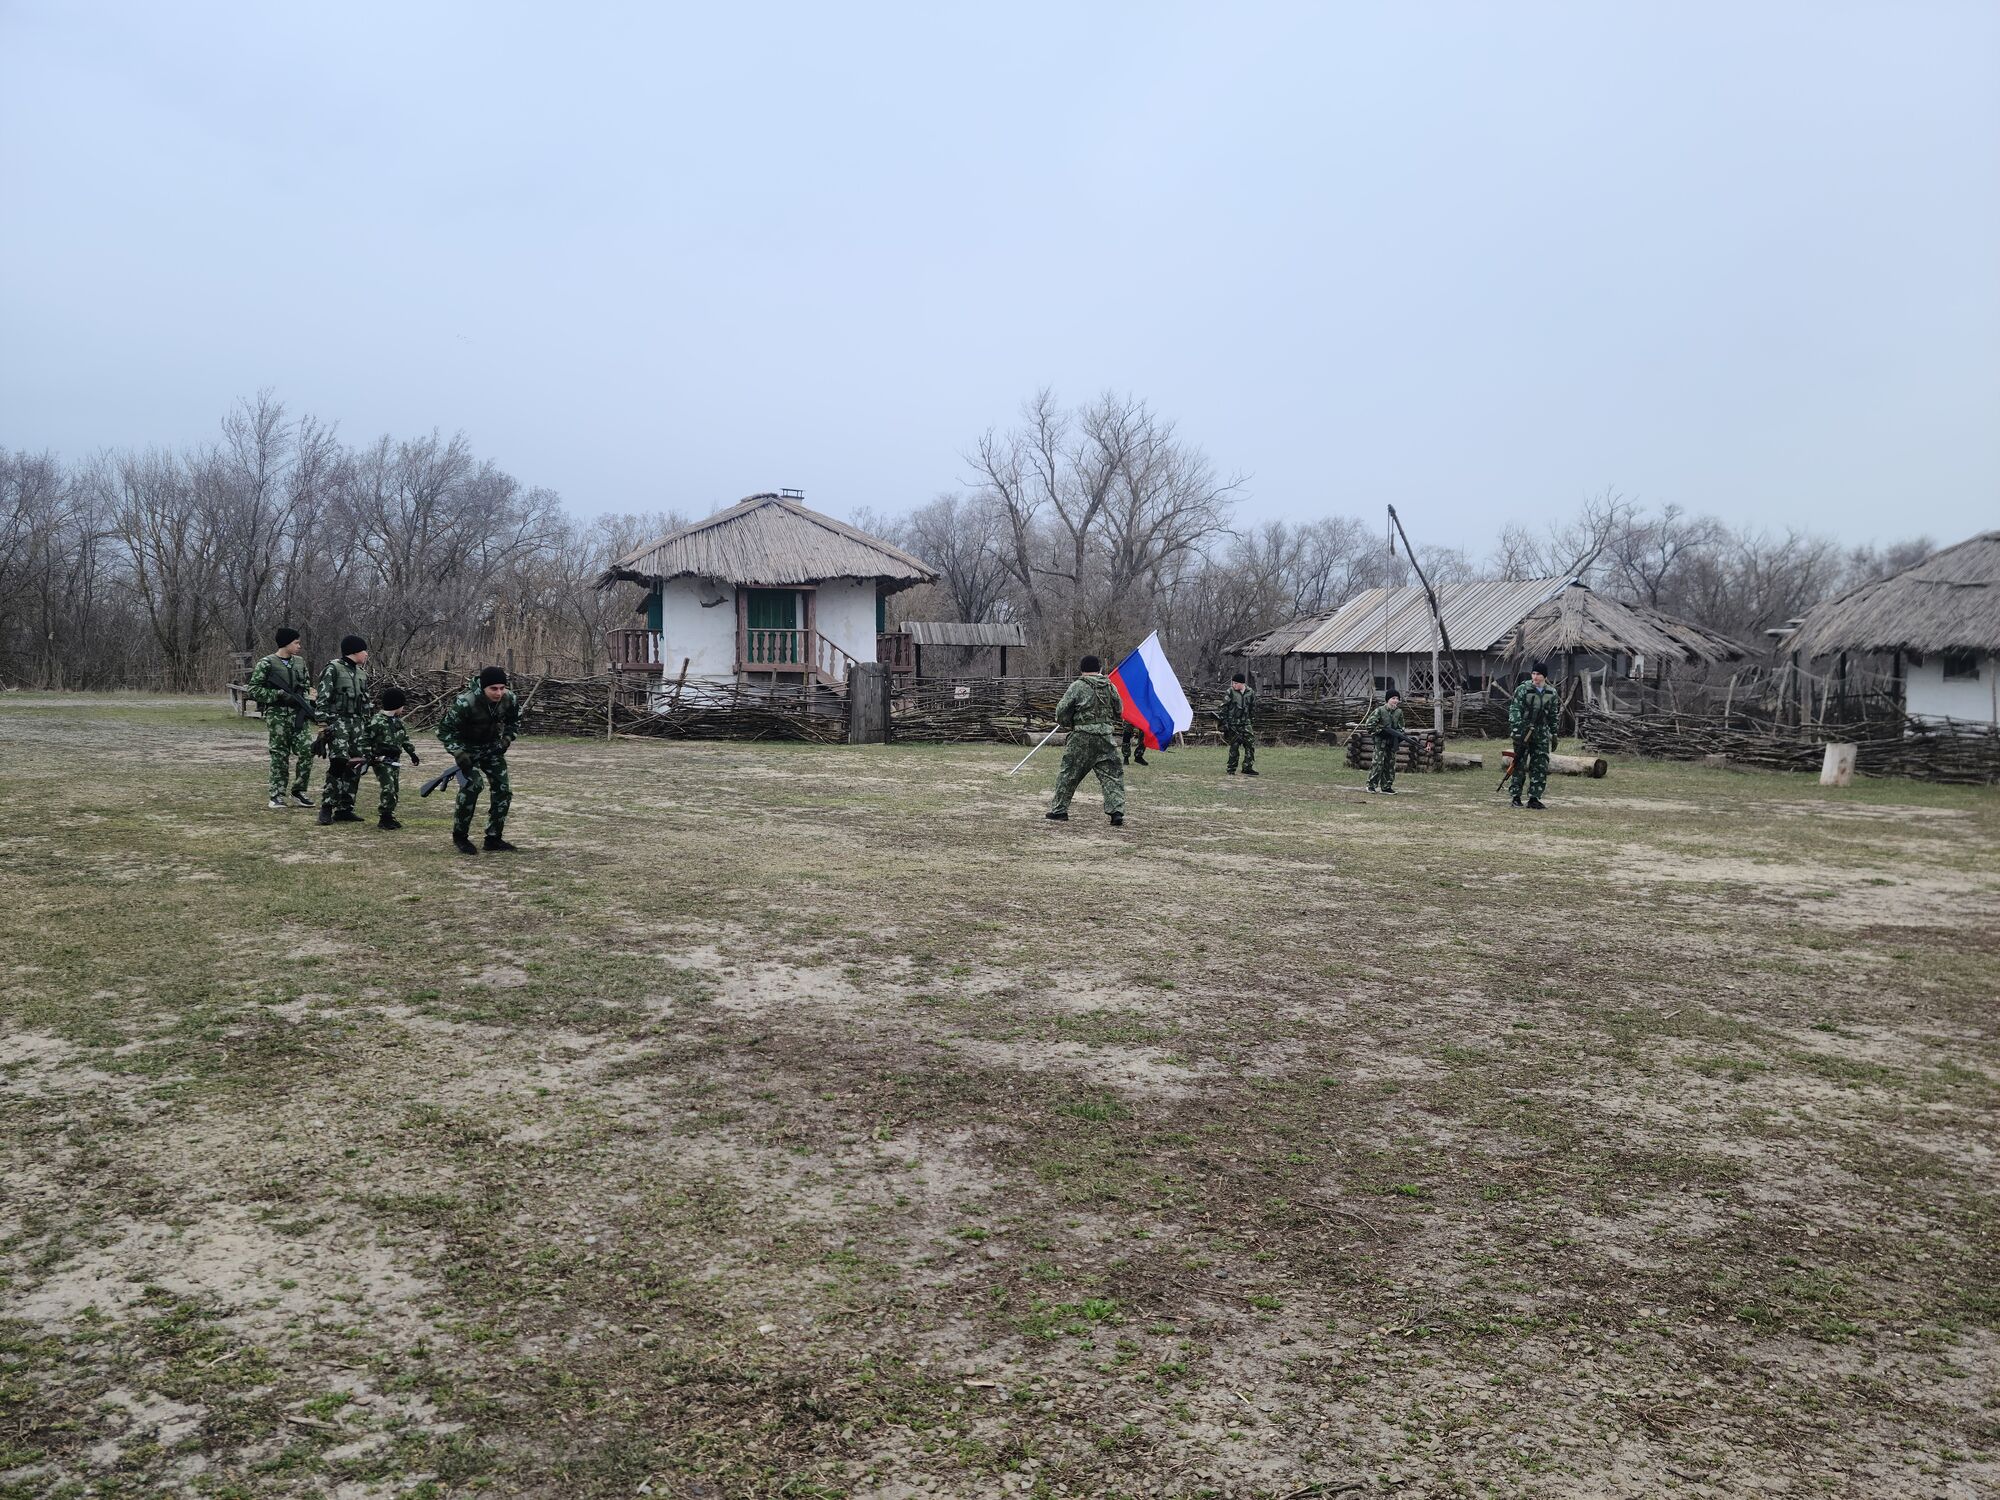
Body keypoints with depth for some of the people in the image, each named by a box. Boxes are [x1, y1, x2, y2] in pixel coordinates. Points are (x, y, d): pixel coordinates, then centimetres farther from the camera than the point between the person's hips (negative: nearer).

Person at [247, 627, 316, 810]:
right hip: (277, 716, -5)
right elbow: (254, 690, -7)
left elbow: (307, 686, 22)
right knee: (279, 756, -1)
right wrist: (279, 695, -16)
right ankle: (276, 796, 8)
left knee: (306, 750, -5)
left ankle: (298, 791, 8)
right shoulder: (266, 664, -5)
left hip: (298, 715, 5)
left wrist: (306, 704, 5)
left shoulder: (299, 663, 12)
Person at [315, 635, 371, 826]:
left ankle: (344, 809, 9)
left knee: (354, 767, 3)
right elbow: (323, 698, -10)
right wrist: (324, 723, -17)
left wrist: (368, 726, 19)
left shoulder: (362, 673, 18)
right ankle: (326, 808, -7)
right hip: (338, 721, -7)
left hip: (357, 723, 7)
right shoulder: (333, 669, -4)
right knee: (338, 764, -15)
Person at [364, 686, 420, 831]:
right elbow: (367, 741, -13)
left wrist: (412, 753, 23)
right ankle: (384, 818, -5)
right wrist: (367, 758, -15)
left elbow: (405, 738, 21)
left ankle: (389, 816, 17)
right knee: (388, 789, -13)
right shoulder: (377, 722, -15)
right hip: (382, 760, -8)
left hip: (395, 760, 8)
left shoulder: (398, 721, 9)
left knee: (395, 790, 9)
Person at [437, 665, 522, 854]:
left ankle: (494, 839, 11)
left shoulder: (509, 698, -17)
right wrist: (459, 754, -30)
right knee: (472, 785, -24)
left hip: (492, 747, 5)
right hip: (467, 748, -5)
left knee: (503, 789, -2)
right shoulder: (464, 703, -32)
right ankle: (460, 837, -6)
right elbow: (445, 729, -21)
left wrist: (506, 739, -9)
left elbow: (514, 721, 6)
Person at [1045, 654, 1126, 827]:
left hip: (1082, 737, -3)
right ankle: (1116, 812, -3)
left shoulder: (1078, 686, -7)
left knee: (1068, 773, 8)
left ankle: (1059, 811, 15)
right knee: (1112, 774, 7)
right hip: (1105, 737, 3)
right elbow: (1118, 712, 15)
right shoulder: (1110, 686, 6)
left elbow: (1061, 710, -7)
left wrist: (1066, 723, 12)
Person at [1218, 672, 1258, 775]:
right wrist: (1224, 724, -9)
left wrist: (1254, 721, 14)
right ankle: (1231, 770, 6)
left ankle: (1248, 767, 3)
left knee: (1250, 745, -3)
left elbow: (1253, 708, 16)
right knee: (1234, 747, -2)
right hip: (1233, 724, -3)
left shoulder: (1250, 692, 4)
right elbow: (1224, 709, -4)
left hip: (1245, 723, 3)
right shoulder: (1230, 692, -6)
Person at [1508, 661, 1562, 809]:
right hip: (1523, 732, -4)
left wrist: (1554, 735, 13)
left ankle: (1534, 798, 6)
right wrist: (1516, 728, -20)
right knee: (1520, 765, 0)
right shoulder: (1523, 689, -5)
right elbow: (1514, 710, -10)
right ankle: (1516, 797, 6)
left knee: (1541, 767, 0)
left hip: (1541, 734, 4)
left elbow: (1553, 716, 15)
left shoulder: (1551, 693, 8)